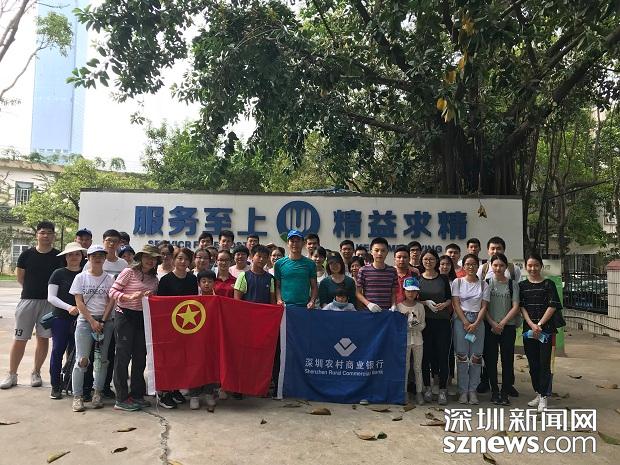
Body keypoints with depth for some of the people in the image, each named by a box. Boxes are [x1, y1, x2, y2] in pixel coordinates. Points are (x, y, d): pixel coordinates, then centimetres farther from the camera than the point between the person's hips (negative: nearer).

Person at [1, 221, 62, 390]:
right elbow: (20, 277, 9)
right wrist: (33, 289, 8)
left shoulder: (59, 257, 0)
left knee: (43, 338, 7)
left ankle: (36, 373, 21)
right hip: (28, 300, 0)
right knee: (19, 339, 4)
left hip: (49, 302, 0)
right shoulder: (27, 254, 1)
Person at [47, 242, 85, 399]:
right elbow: (51, 297, -2)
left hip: (80, 319, 2)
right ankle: (56, 386, 12)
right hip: (61, 318, -2)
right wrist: (68, 307, -14)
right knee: (58, 350, 0)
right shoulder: (59, 274, 1)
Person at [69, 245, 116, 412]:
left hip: (105, 321, 1)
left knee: (102, 359, 4)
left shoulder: (109, 278, 5)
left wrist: (102, 321, -10)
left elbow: (111, 301, 1)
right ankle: (77, 396, 3)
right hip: (85, 321, -1)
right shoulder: (81, 277, 3)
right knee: (82, 359, -5)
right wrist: (92, 321, -11)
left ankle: (98, 393, 13)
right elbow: (79, 302, -2)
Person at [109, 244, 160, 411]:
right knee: (123, 356, -1)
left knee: (140, 356, 10)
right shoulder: (129, 272, -6)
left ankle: (137, 394, 23)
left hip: (142, 318, 6)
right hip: (125, 316, -6)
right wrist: (130, 297, -24)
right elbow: (113, 292, -10)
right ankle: (121, 399, 7)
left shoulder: (154, 279, 11)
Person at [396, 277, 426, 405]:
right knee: (405, 366, 5)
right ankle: (404, 391, 16)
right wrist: (406, 326, -20)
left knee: (418, 367, 10)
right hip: (404, 339, -2)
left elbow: (423, 324, 2)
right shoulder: (399, 306, -4)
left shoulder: (420, 306, 1)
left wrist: (417, 325, -18)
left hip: (417, 339, 2)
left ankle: (419, 392, 19)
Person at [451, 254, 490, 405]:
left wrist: (475, 324, -11)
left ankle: (472, 390, 10)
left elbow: (484, 306, 3)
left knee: (476, 356, 0)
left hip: (478, 321, 1)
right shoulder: (457, 282, 5)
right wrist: (465, 322, -11)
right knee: (462, 356, -2)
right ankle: (463, 391, 5)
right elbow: (456, 304, -1)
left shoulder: (484, 285, 8)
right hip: (461, 320, -1)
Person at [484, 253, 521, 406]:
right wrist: (492, 323, -9)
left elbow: (516, 307, 0)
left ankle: (505, 392, 12)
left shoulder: (513, 284, 5)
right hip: (490, 326, 0)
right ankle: (494, 391, 15)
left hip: (508, 326, 0)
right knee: (490, 359, 3)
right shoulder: (486, 283, 4)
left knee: (507, 359, 1)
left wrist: (502, 323, -9)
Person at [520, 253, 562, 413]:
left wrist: (540, 324, -12)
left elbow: (552, 306, -5)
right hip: (528, 330, 3)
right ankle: (538, 394, 22)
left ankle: (543, 397, 2)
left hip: (545, 329, -3)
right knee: (533, 364, 9)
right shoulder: (522, 285, 7)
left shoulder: (548, 284, 1)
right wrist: (532, 325, -11)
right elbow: (521, 307, 1)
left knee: (544, 363, -4)